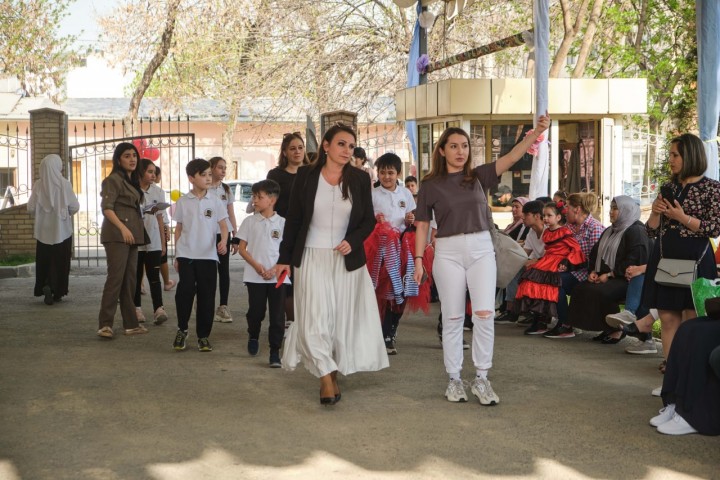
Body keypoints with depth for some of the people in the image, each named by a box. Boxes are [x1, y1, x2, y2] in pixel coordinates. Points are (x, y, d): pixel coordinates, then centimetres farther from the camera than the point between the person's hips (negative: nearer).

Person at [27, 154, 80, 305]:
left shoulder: (38, 185, -6)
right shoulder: (64, 184, -10)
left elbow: (31, 208, -3)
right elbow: (74, 207, -7)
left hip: (44, 230, 1)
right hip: (62, 229, -1)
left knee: (44, 261, 11)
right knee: (60, 262, 8)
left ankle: (45, 285, -9)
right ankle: (57, 291, 6)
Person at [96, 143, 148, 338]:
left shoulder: (133, 181, 19)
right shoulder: (113, 179, -7)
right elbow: (106, 207, -15)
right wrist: (122, 228, -25)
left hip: (131, 235, 9)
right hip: (116, 234, -9)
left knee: (131, 279, 9)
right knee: (115, 277, -12)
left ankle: (130, 324, 14)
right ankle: (105, 324, -11)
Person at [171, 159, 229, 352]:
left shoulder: (215, 202, 3)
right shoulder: (183, 202, 3)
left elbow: (223, 225, 2)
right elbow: (178, 229, 10)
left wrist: (223, 241, -19)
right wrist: (176, 256, 8)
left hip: (208, 256, 1)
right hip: (186, 255, -1)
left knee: (206, 296, 3)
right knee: (185, 291, -11)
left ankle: (203, 335, 13)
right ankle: (182, 329, 10)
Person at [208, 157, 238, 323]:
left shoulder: (226, 189, 12)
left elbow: (231, 214, 13)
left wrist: (235, 237, 8)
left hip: (224, 234, 4)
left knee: (224, 270, 3)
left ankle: (223, 306, 7)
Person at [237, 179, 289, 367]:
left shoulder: (282, 223, 1)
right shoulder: (249, 222, 3)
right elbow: (242, 248, 3)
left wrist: (275, 269, -12)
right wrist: (256, 265, -12)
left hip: (277, 276, -1)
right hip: (255, 276, 1)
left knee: (277, 316, -2)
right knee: (255, 312, 8)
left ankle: (275, 352, 4)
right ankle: (253, 337, 37)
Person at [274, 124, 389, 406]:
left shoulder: (360, 179, 0)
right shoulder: (306, 176, -2)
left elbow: (369, 220, 5)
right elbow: (293, 219, 3)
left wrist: (353, 241, -14)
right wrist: (284, 258, 1)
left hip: (347, 260, 1)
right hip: (312, 258, -1)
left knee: (343, 319, 5)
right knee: (315, 318, -8)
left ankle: (333, 374, 19)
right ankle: (326, 376, -2)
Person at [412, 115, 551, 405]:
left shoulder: (479, 176, 5)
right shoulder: (431, 185, 2)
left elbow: (512, 157, -7)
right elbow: (422, 224, 4)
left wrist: (536, 133, -22)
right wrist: (418, 259, -3)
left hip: (481, 248, 1)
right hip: (448, 251, -1)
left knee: (485, 313, -8)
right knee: (453, 317, 3)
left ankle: (481, 379, 1)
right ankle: (454, 379, 14)